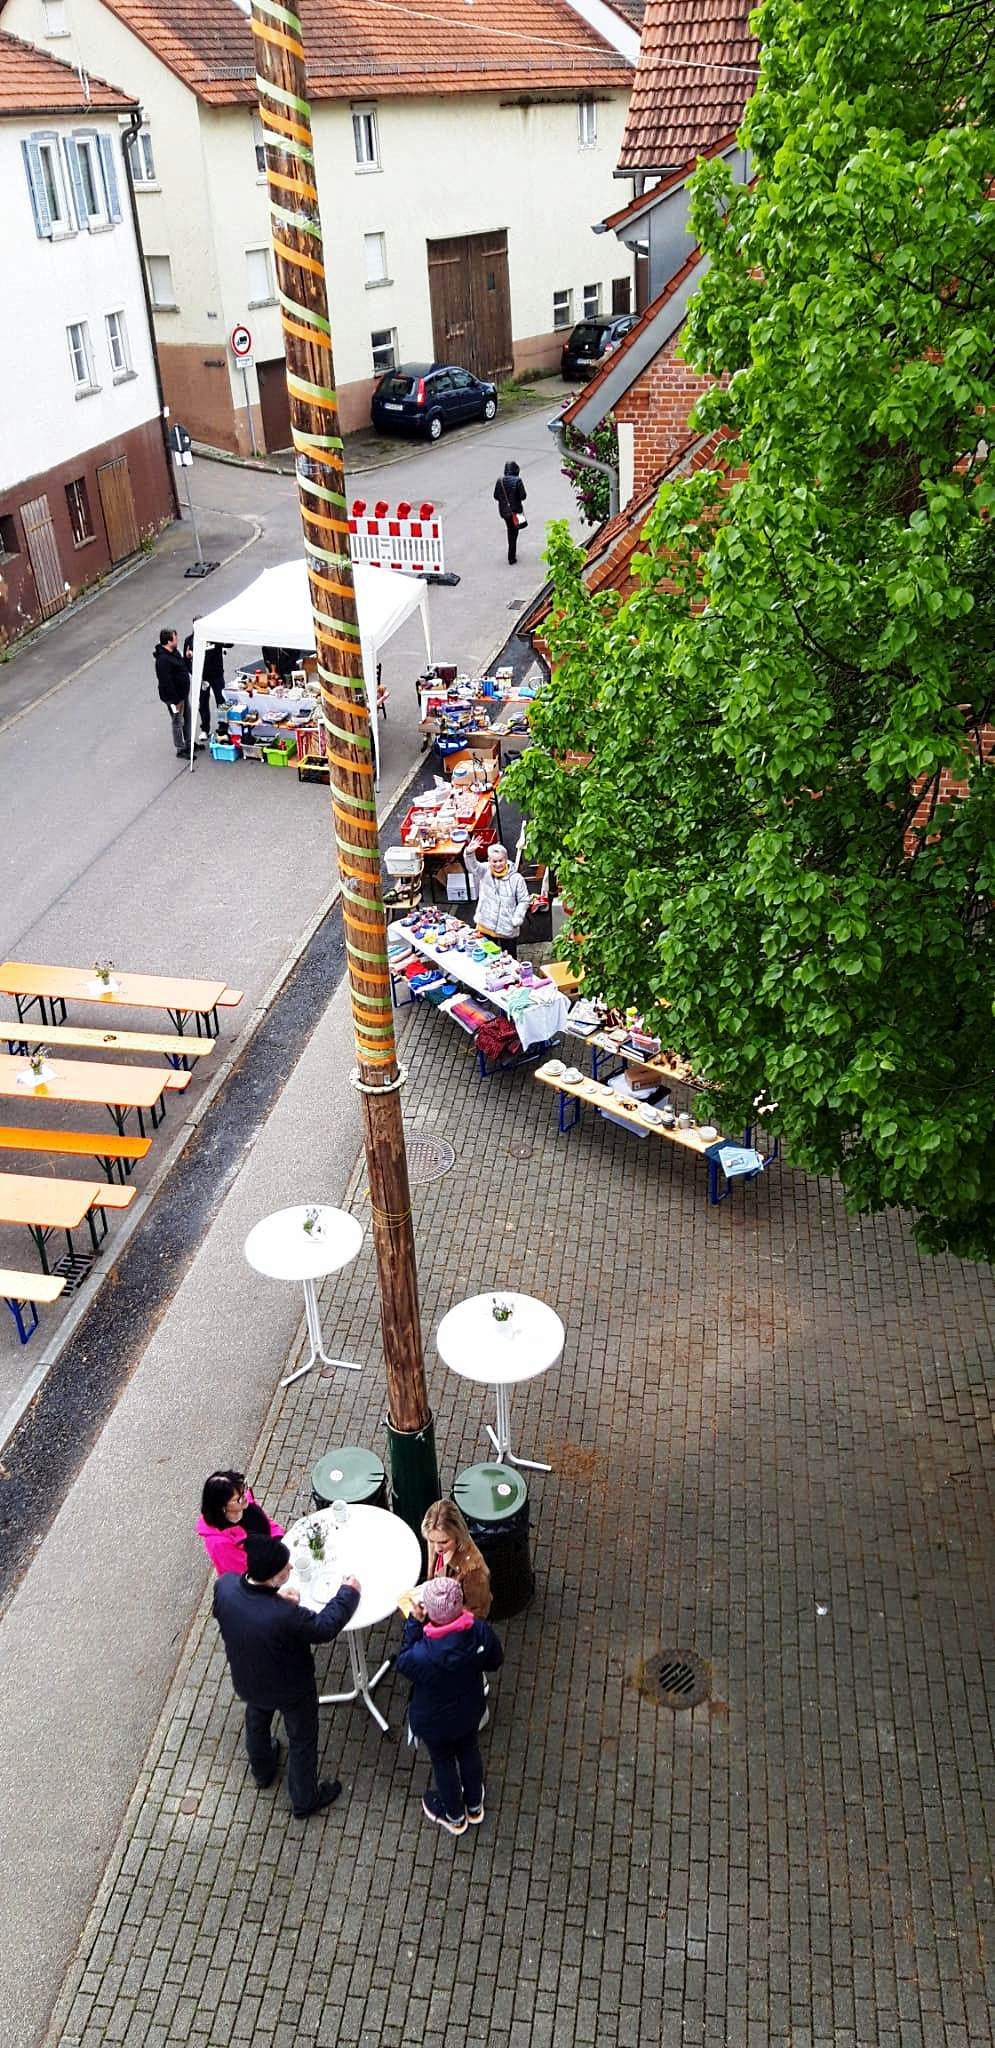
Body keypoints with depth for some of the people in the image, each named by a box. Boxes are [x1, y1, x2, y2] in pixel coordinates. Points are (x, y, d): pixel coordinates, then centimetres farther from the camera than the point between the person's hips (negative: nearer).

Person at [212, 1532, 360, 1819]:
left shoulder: (224, 1585, -30)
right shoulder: (286, 1617, -44)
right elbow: (325, 1627, -24)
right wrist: (348, 1593, -10)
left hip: (247, 1681, 5)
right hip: (290, 1690, -5)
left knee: (256, 1722, 36)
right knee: (301, 1741, 24)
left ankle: (262, 1771, 64)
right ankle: (304, 1801, 48)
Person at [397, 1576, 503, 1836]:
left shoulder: (422, 1656, -43)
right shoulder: (481, 1633, -32)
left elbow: (403, 1664, -17)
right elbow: (495, 1661, -10)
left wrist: (414, 1622, -23)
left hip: (433, 1722, -3)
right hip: (470, 1712, 3)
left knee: (443, 1763, 26)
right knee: (469, 1752, 31)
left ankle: (455, 1817, 53)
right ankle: (474, 1807, 57)